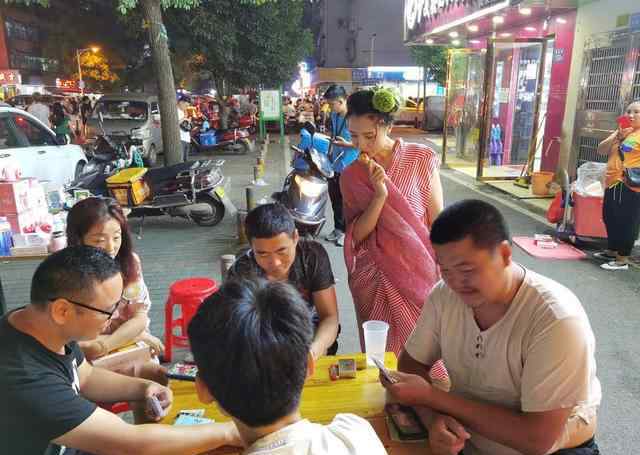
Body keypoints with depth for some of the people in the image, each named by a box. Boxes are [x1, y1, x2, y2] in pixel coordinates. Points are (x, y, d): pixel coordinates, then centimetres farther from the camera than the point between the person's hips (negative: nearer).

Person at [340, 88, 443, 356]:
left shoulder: (421, 159, -6)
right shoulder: (351, 176, 0)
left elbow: (438, 222, -1)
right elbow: (356, 235, -4)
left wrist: (441, 273, -1)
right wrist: (379, 195, -17)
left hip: (418, 273, -1)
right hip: (373, 277, 2)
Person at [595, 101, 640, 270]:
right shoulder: (621, 132, 19)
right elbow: (601, 150, 10)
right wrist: (616, 136, -4)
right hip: (612, 184, 9)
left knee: (626, 223, -4)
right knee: (610, 219, 17)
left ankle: (622, 260, 2)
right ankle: (612, 251, 32)